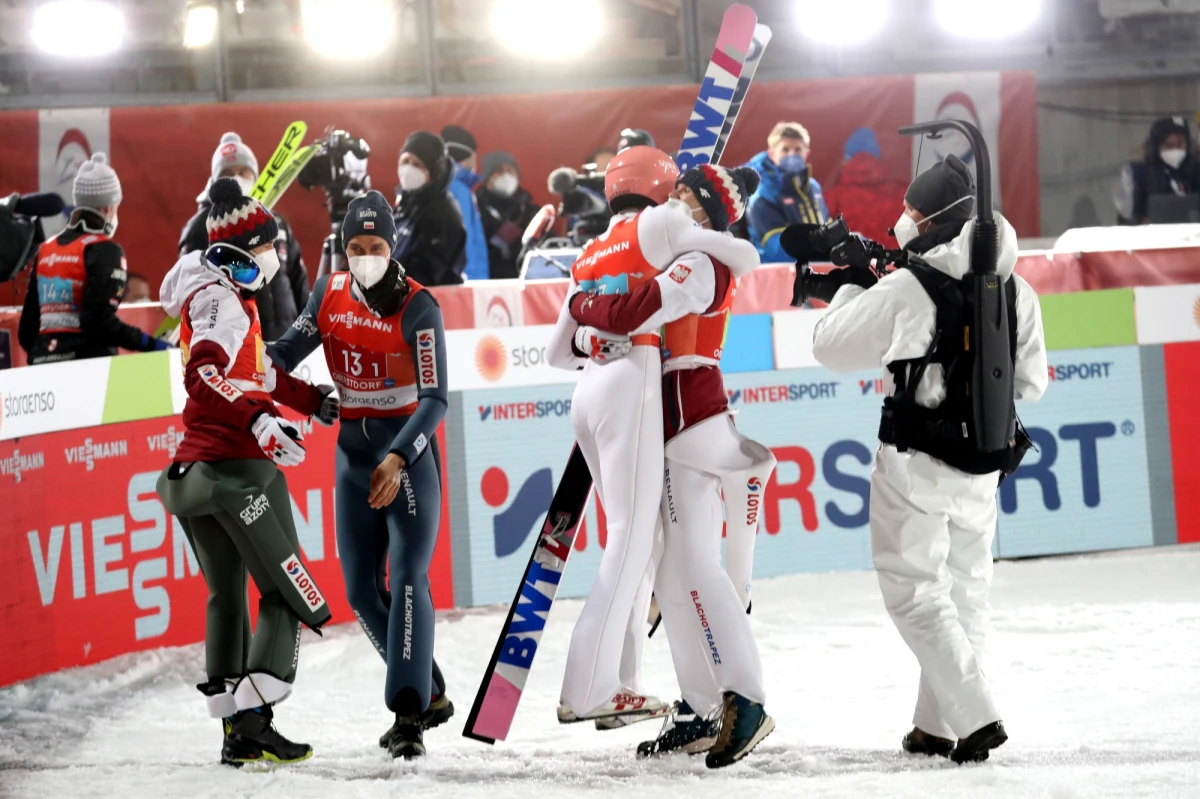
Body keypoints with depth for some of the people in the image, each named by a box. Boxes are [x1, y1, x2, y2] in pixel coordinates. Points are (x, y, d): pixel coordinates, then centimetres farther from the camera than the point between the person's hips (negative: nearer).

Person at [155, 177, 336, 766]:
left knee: (226, 596, 15)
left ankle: (233, 727, 15)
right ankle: (254, 721, -14)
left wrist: (315, 399, 29)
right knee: (287, 594, -5)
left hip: (194, 471, 10)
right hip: (238, 468, -10)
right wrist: (259, 422, -34)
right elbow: (209, 371, -27)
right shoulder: (220, 297, -11)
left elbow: (258, 373, 29)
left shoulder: (227, 296, 19)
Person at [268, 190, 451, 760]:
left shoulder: (417, 307, -15)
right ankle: (430, 694, 23)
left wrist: (398, 460, -32)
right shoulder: (330, 293, 2)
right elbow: (291, 348, 3)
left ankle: (408, 715, -21)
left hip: (409, 446, -6)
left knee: (407, 577, -17)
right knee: (361, 590, 7)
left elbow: (434, 399, -20)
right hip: (353, 450, 6)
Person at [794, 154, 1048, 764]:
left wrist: (850, 290, 10)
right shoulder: (1016, 291, 2)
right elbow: (1030, 383, 11)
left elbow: (832, 347, -6)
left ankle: (975, 717, -11)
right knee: (965, 588, 16)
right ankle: (936, 725, 17)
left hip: (916, 463, -6)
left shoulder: (906, 290, -16)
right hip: (984, 467, 6)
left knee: (915, 591, 1)